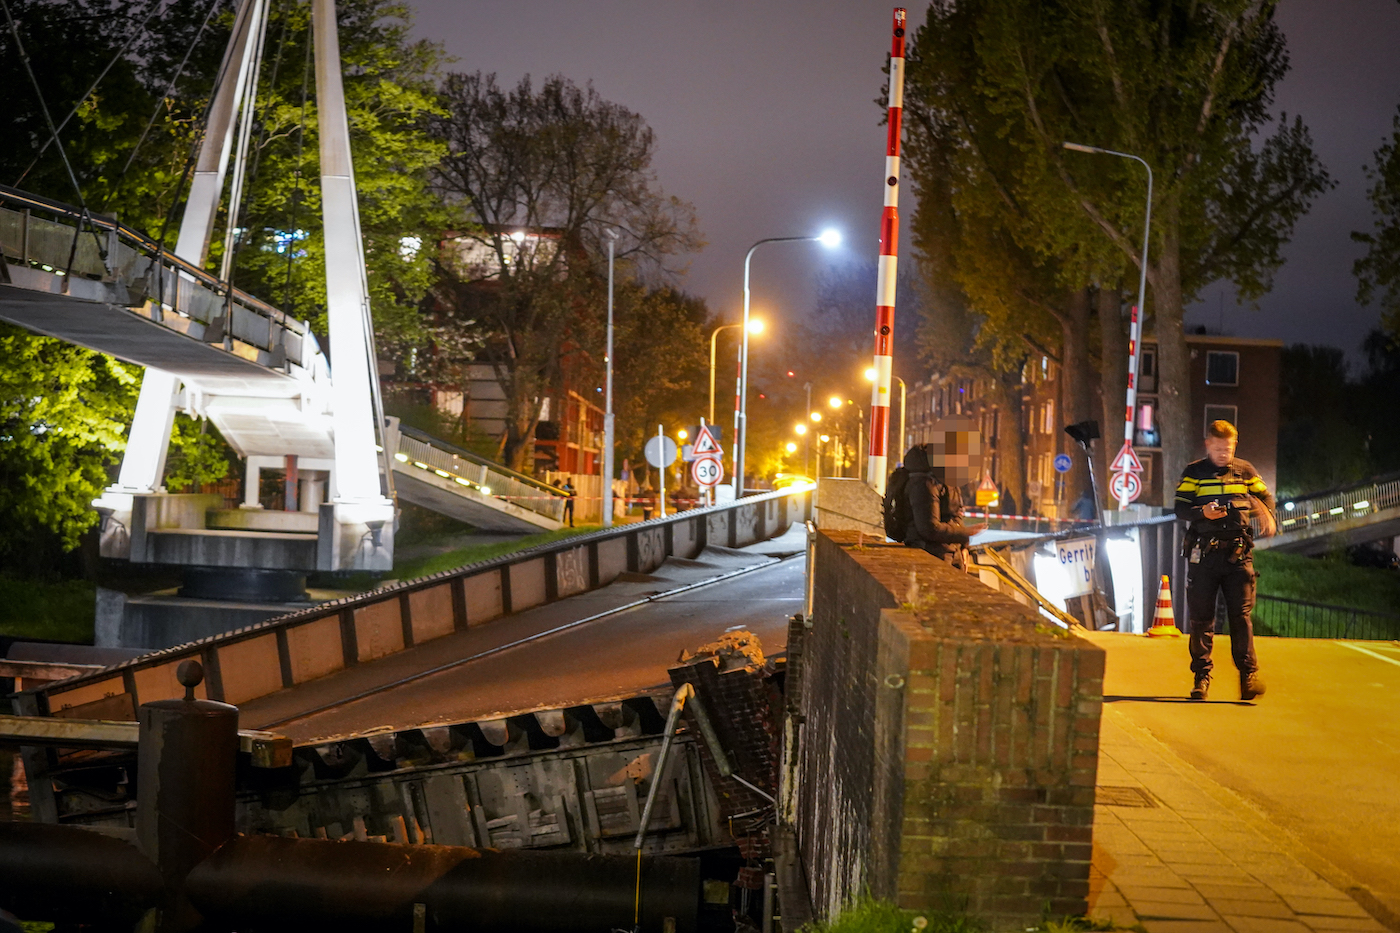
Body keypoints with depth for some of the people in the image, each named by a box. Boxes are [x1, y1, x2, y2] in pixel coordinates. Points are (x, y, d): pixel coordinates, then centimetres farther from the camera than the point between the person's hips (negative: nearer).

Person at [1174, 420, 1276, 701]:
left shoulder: (1245, 471, 10)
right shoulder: (1194, 472, 4)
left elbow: (1265, 497, 15)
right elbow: (1180, 508, 0)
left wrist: (1267, 514, -8)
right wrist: (1202, 512, -19)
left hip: (1238, 553, 0)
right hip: (1203, 554, 0)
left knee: (1241, 614, -5)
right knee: (1201, 616, 3)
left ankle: (1248, 674, -3)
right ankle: (1202, 675, 12)